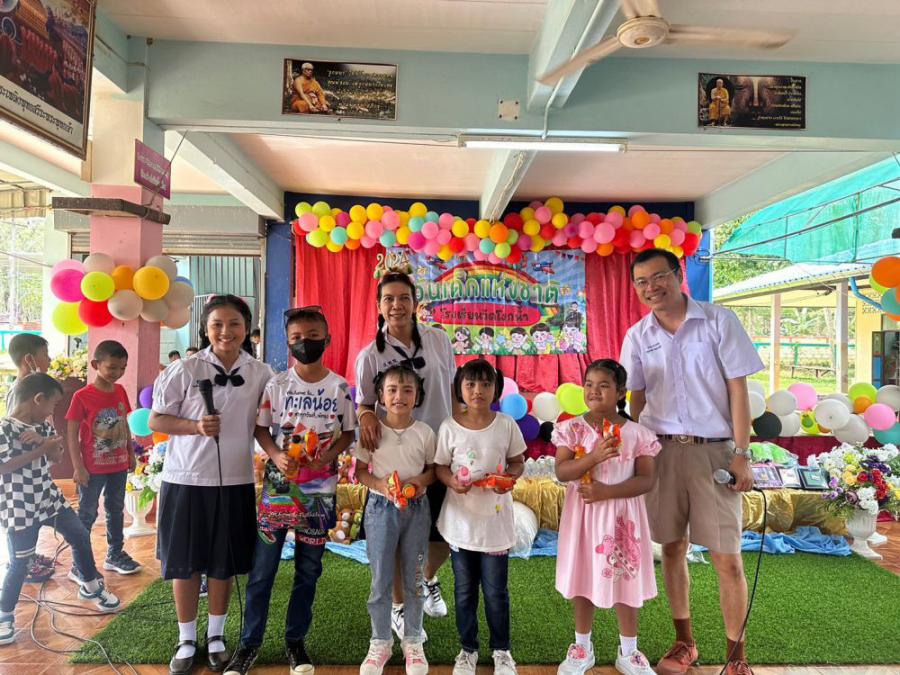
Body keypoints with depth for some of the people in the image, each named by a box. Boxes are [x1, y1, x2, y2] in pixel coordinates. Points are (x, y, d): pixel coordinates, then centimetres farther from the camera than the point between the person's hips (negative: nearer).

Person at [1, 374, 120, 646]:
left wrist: (42, 440, -15)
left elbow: (57, 456, 3)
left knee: (80, 536, 12)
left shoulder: (42, 425, 5)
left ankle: (91, 586, 30)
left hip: (49, 497, 7)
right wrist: (40, 449, -23)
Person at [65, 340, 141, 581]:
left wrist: (130, 453, 13)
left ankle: (115, 554, 31)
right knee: (87, 513, 4)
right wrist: (78, 467, -15)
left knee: (116, 509, 17)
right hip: (93, 468, -6)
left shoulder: (120, 391, 2)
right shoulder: (82, 396, -15)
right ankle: (79, 566, 15)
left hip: (119, 464, 6)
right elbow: (72, 434, -12)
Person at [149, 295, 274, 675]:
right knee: (185, 562, 10)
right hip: (186, 479, -1)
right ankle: (186, 640, 29)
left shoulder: (261, 374, -1)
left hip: (235, 481, 2)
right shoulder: (185, 370, -7)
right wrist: (196, 426, -19)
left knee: (225, 563, 13)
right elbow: (155, 420, -3)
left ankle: (216, 636, 33)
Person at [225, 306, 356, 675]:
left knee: (308, 570, 12)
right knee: (262, 569, 7)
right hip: (278, 486, 0)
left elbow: (348, 432, 2)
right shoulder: (277, 384, -3)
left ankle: (295, 640, 29)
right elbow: (261, 428, 2)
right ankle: (250, 642, 23)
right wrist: (276, 456, -16)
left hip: (320, 490, 1)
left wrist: (328, 455, -16)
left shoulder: (340, 387, -3)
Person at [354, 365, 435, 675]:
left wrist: (421, 480, -16)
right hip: (381, 507, -1)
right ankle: (380, 643, 28)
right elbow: (360, 471, -1)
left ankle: (413, 641, 30)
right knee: (381, 580, 9)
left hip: (416, 508, 1)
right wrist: (380, 484, -19)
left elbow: (433, 469, 5)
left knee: (414, 578, 12)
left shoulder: (424, 432, -4)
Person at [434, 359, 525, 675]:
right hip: (461, 518, 1)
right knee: (464, 590, 16)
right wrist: (452, 481, -21)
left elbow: (517, 461, 4)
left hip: (495, 518, 0)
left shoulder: (506, 425, -7)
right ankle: (468, 648, 36)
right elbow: (440, 467, 0)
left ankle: (501, 649, 34)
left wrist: (510, 478, -17)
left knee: (496, 591, 11)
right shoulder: (449, 427, -8)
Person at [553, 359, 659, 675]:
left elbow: (646, 480, -8)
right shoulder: (572, 429, -6)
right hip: (583, 513, 1)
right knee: (583, 579, 12)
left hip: (622, 513, 0)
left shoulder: (637, 433, -6)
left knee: (624, 578, 11)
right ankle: (583, 647, 33)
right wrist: (594, 456, -28)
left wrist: (607, 491, -21)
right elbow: (562, 472, -13)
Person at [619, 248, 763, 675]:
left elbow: (738, 388, -4)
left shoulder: (718, 321, -3)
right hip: (660, 450, 3)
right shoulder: (638, 336, 5)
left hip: (713, 450, -3)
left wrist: (741, 454, -8)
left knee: (727, 560, 0)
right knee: (672, 548, 11)